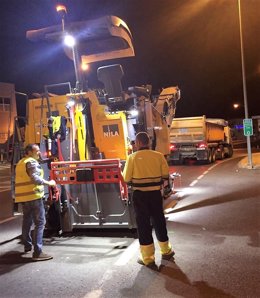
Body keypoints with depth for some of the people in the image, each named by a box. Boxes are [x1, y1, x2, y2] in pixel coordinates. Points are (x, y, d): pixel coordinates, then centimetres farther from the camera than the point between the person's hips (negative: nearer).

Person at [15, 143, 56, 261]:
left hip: (23, 196, 10)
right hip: (33, 196, -10)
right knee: (40, 223, -9)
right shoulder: (32, 162, -11)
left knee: (27, 221, 21)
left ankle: (27, 245, 35)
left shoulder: (20, 162, 20)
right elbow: (35, 179, -23)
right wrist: (49, 183, -13)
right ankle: (37, 252, -13)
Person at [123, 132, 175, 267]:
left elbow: (127, 178, -8)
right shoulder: (158, 155, -3)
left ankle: (147, 257, 14)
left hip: (140, 194, -2)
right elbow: (165, 175, -2)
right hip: (155, 193, 3)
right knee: (159, 221, 17)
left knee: (143, 224, 8)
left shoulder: (132, 157, -9)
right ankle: (166, 251, 33)